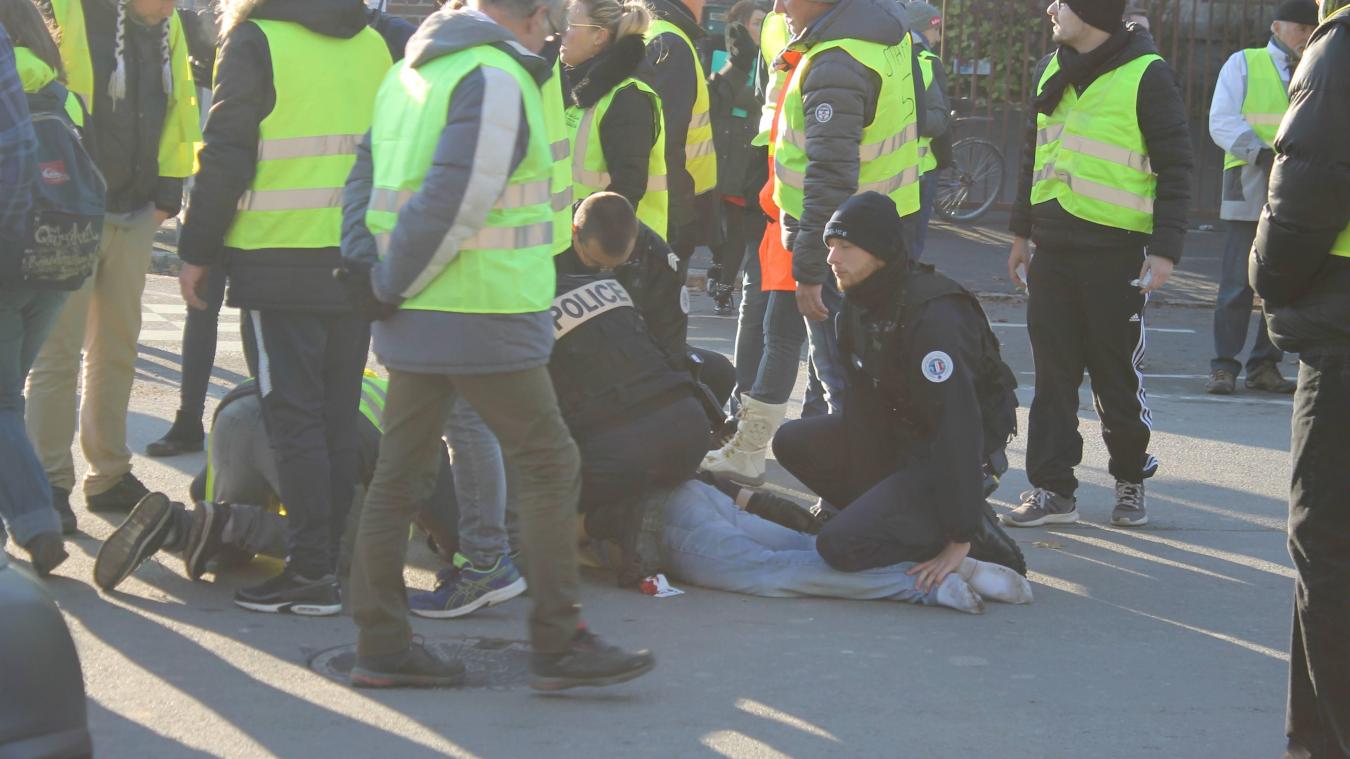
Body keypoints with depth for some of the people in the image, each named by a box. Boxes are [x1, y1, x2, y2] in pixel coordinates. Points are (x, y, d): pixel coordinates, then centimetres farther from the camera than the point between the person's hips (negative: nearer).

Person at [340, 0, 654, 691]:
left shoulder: (414, 68, 15)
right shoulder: (496, 81, -16)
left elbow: (367, 172, 15)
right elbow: (452, 205, -22)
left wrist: (363, 262, 4)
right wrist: (393, 287, -12)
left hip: (414, 322, 9)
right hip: (485, 322, -9)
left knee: (400, 474, 11)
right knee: (547, 467, -1)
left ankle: (382, 645, 14)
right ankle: (559, 645, 3)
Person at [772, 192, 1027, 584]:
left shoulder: (933, 317, -30)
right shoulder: (860, 305, -1)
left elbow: (958, 431, -32)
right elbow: (863, 404, 3)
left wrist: (959, 540, -32)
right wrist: (861, 495, -2)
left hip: (956, 458, -9)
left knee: (841, 545, -21)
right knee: (793, 442, 1)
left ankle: (974, 538, -5)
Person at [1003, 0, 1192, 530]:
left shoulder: (1146, 75, -9)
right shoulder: (1052, 70, 12)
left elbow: (1175, 167, -8)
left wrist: (1166, 249, -14)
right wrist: (1022, 232, 19)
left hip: (1115, 252, -6)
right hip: (1053, 246, 6)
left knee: (1117, 373, 2)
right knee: (1053, 372, 4)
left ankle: (1131, 480, 19)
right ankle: (1052, 487, 8)